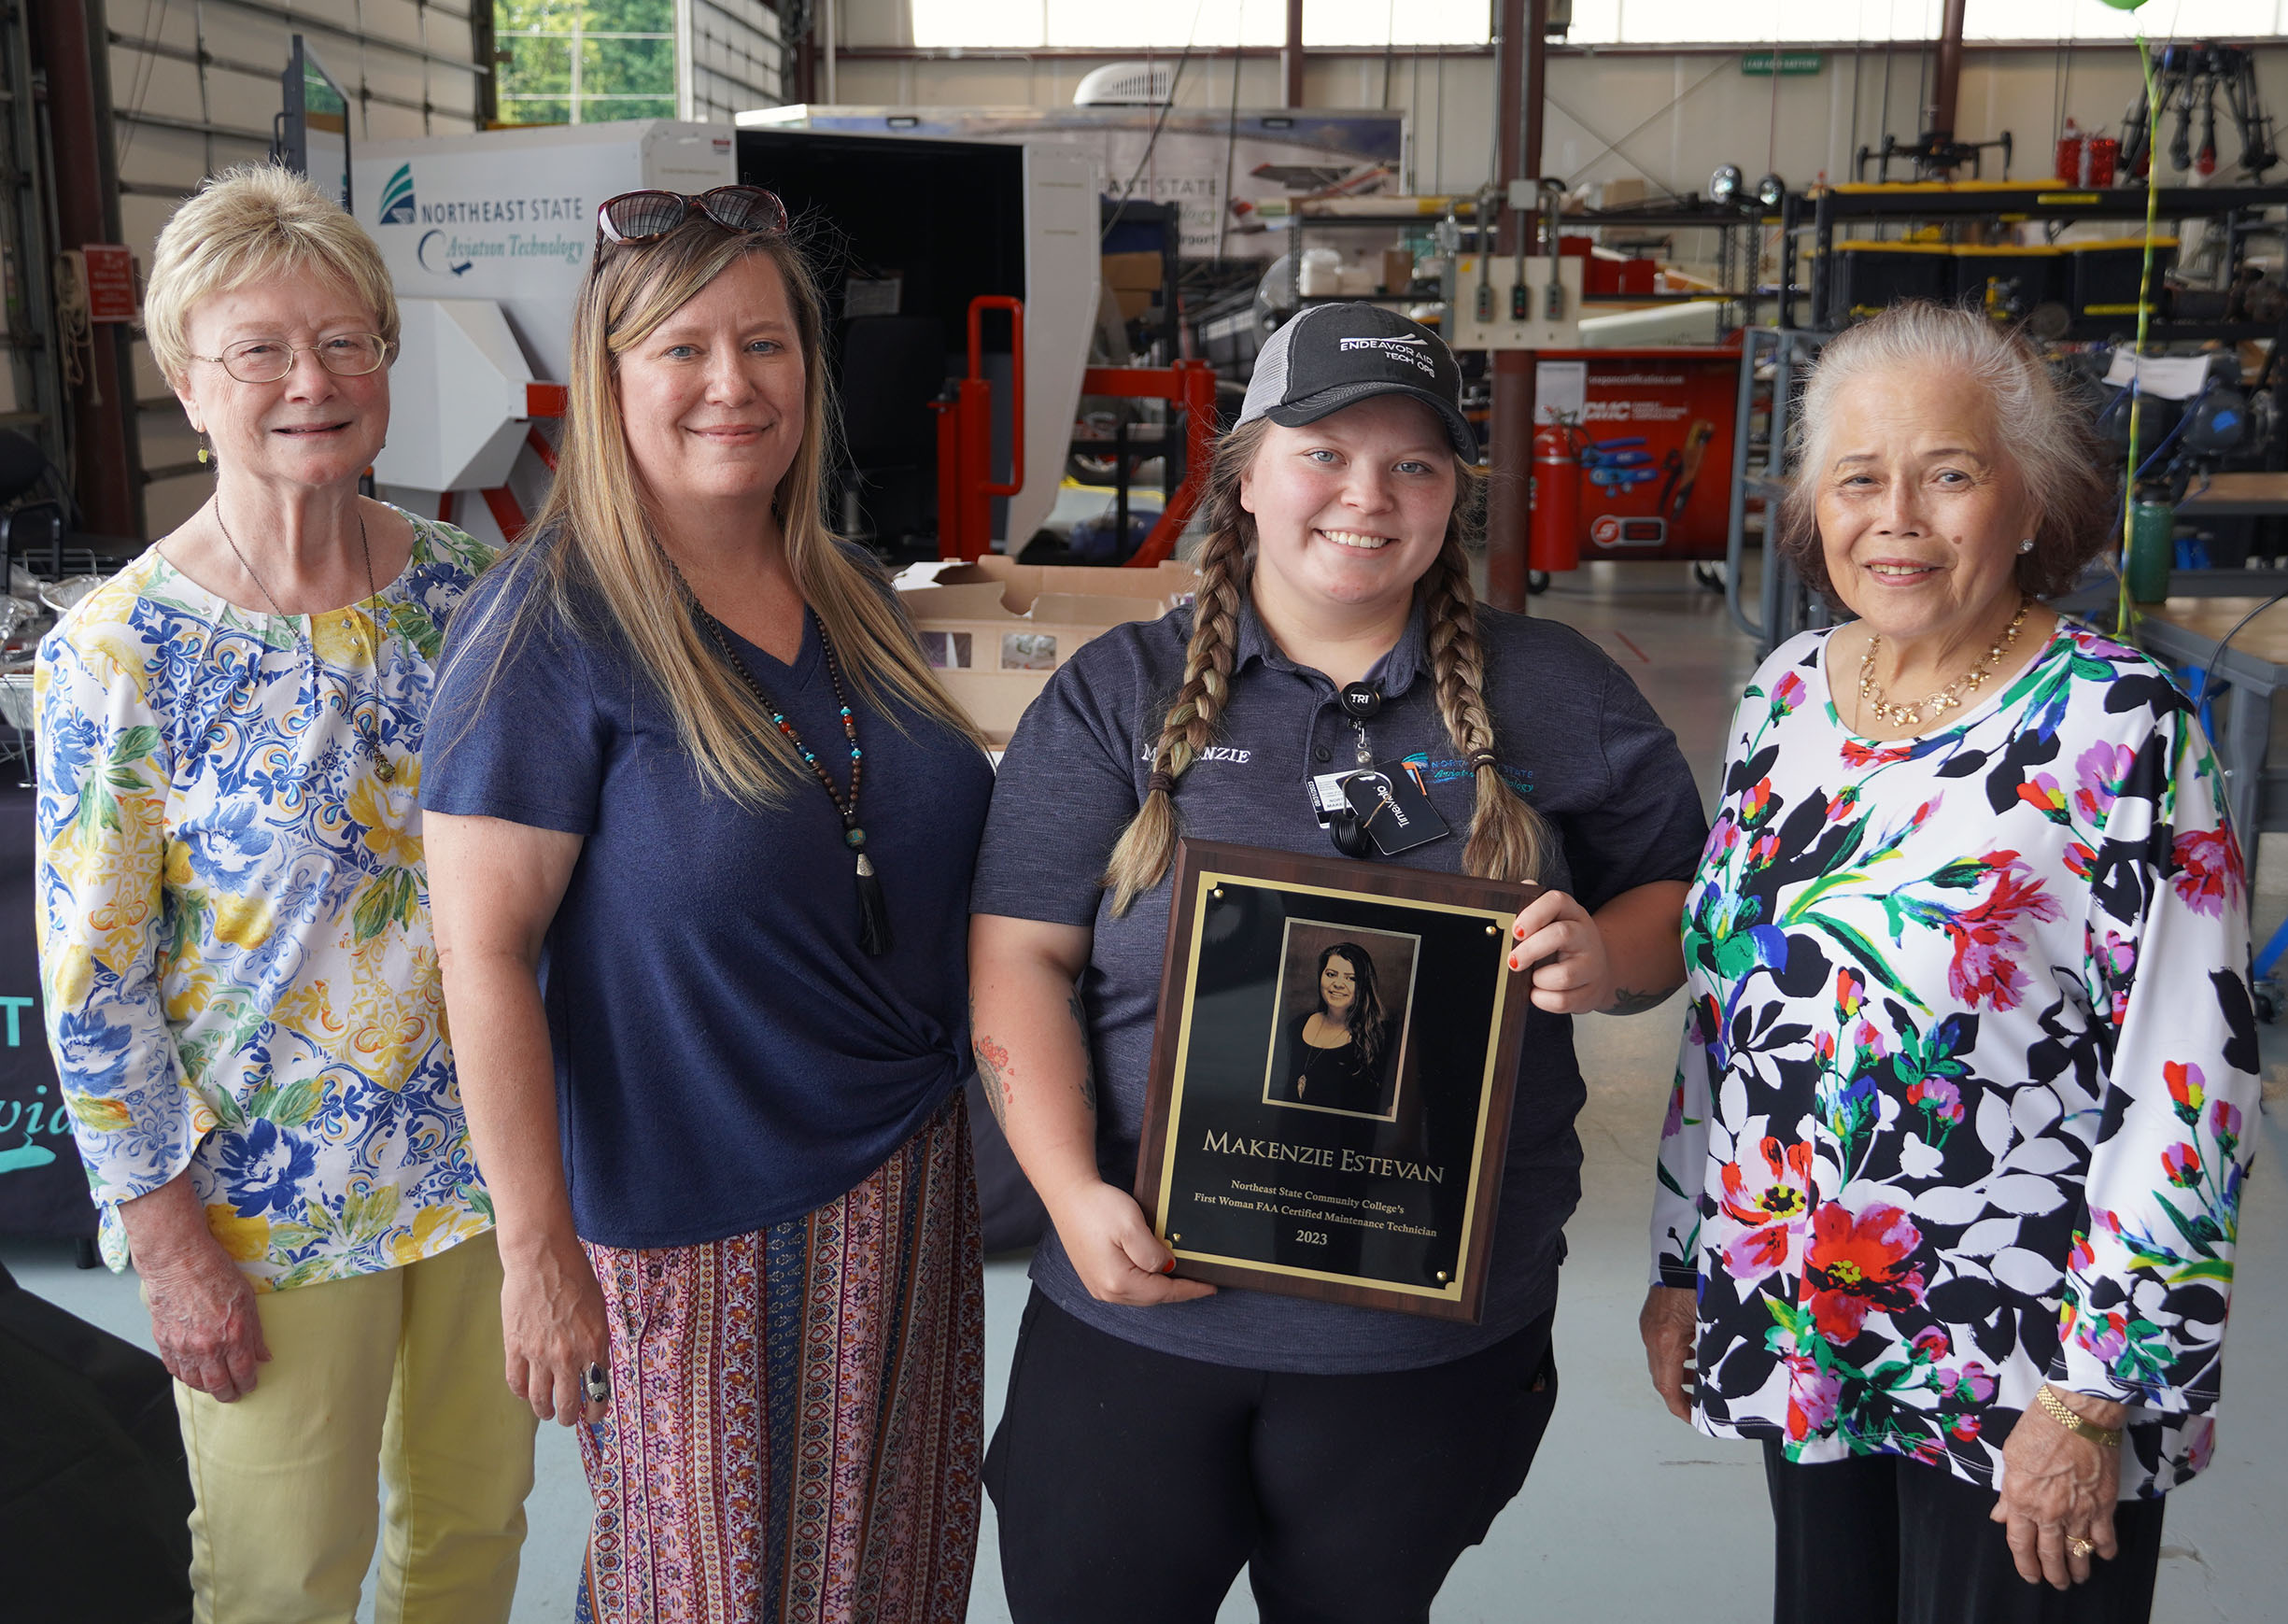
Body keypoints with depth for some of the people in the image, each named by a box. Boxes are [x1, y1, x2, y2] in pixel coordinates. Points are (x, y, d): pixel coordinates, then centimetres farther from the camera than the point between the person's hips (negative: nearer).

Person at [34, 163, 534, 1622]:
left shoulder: (467, 584, -3)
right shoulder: (118, 650, -16)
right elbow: (89, 977, -12)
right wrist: (169, 1242, -11)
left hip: (485, 1148, 4)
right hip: (273, 1190, -4)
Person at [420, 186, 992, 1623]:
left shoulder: (858, 599, 4)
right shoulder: (548, 627, -15)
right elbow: (484, 950, -16)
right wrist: (540, 1250, -16)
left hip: (910, 1180, 6)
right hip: (693, 1220, -6)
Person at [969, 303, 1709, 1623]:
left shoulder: (1554, 696, 3)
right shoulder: (1120, 696, 0)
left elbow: (1681, 896, 10)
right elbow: (1022, 962, -3)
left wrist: (1611, 961, -13)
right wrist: (1074, 1194, -15)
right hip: (1141, 1304, 0)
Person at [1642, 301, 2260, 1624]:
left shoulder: (2121, 725, -14)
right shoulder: (1788, 693, 3)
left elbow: (2191, 1083, -16)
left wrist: (2091, 1404, -16)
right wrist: (1683, 1264, 11)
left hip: (2019, 1372, -5)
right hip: (1797, 1343, 5)